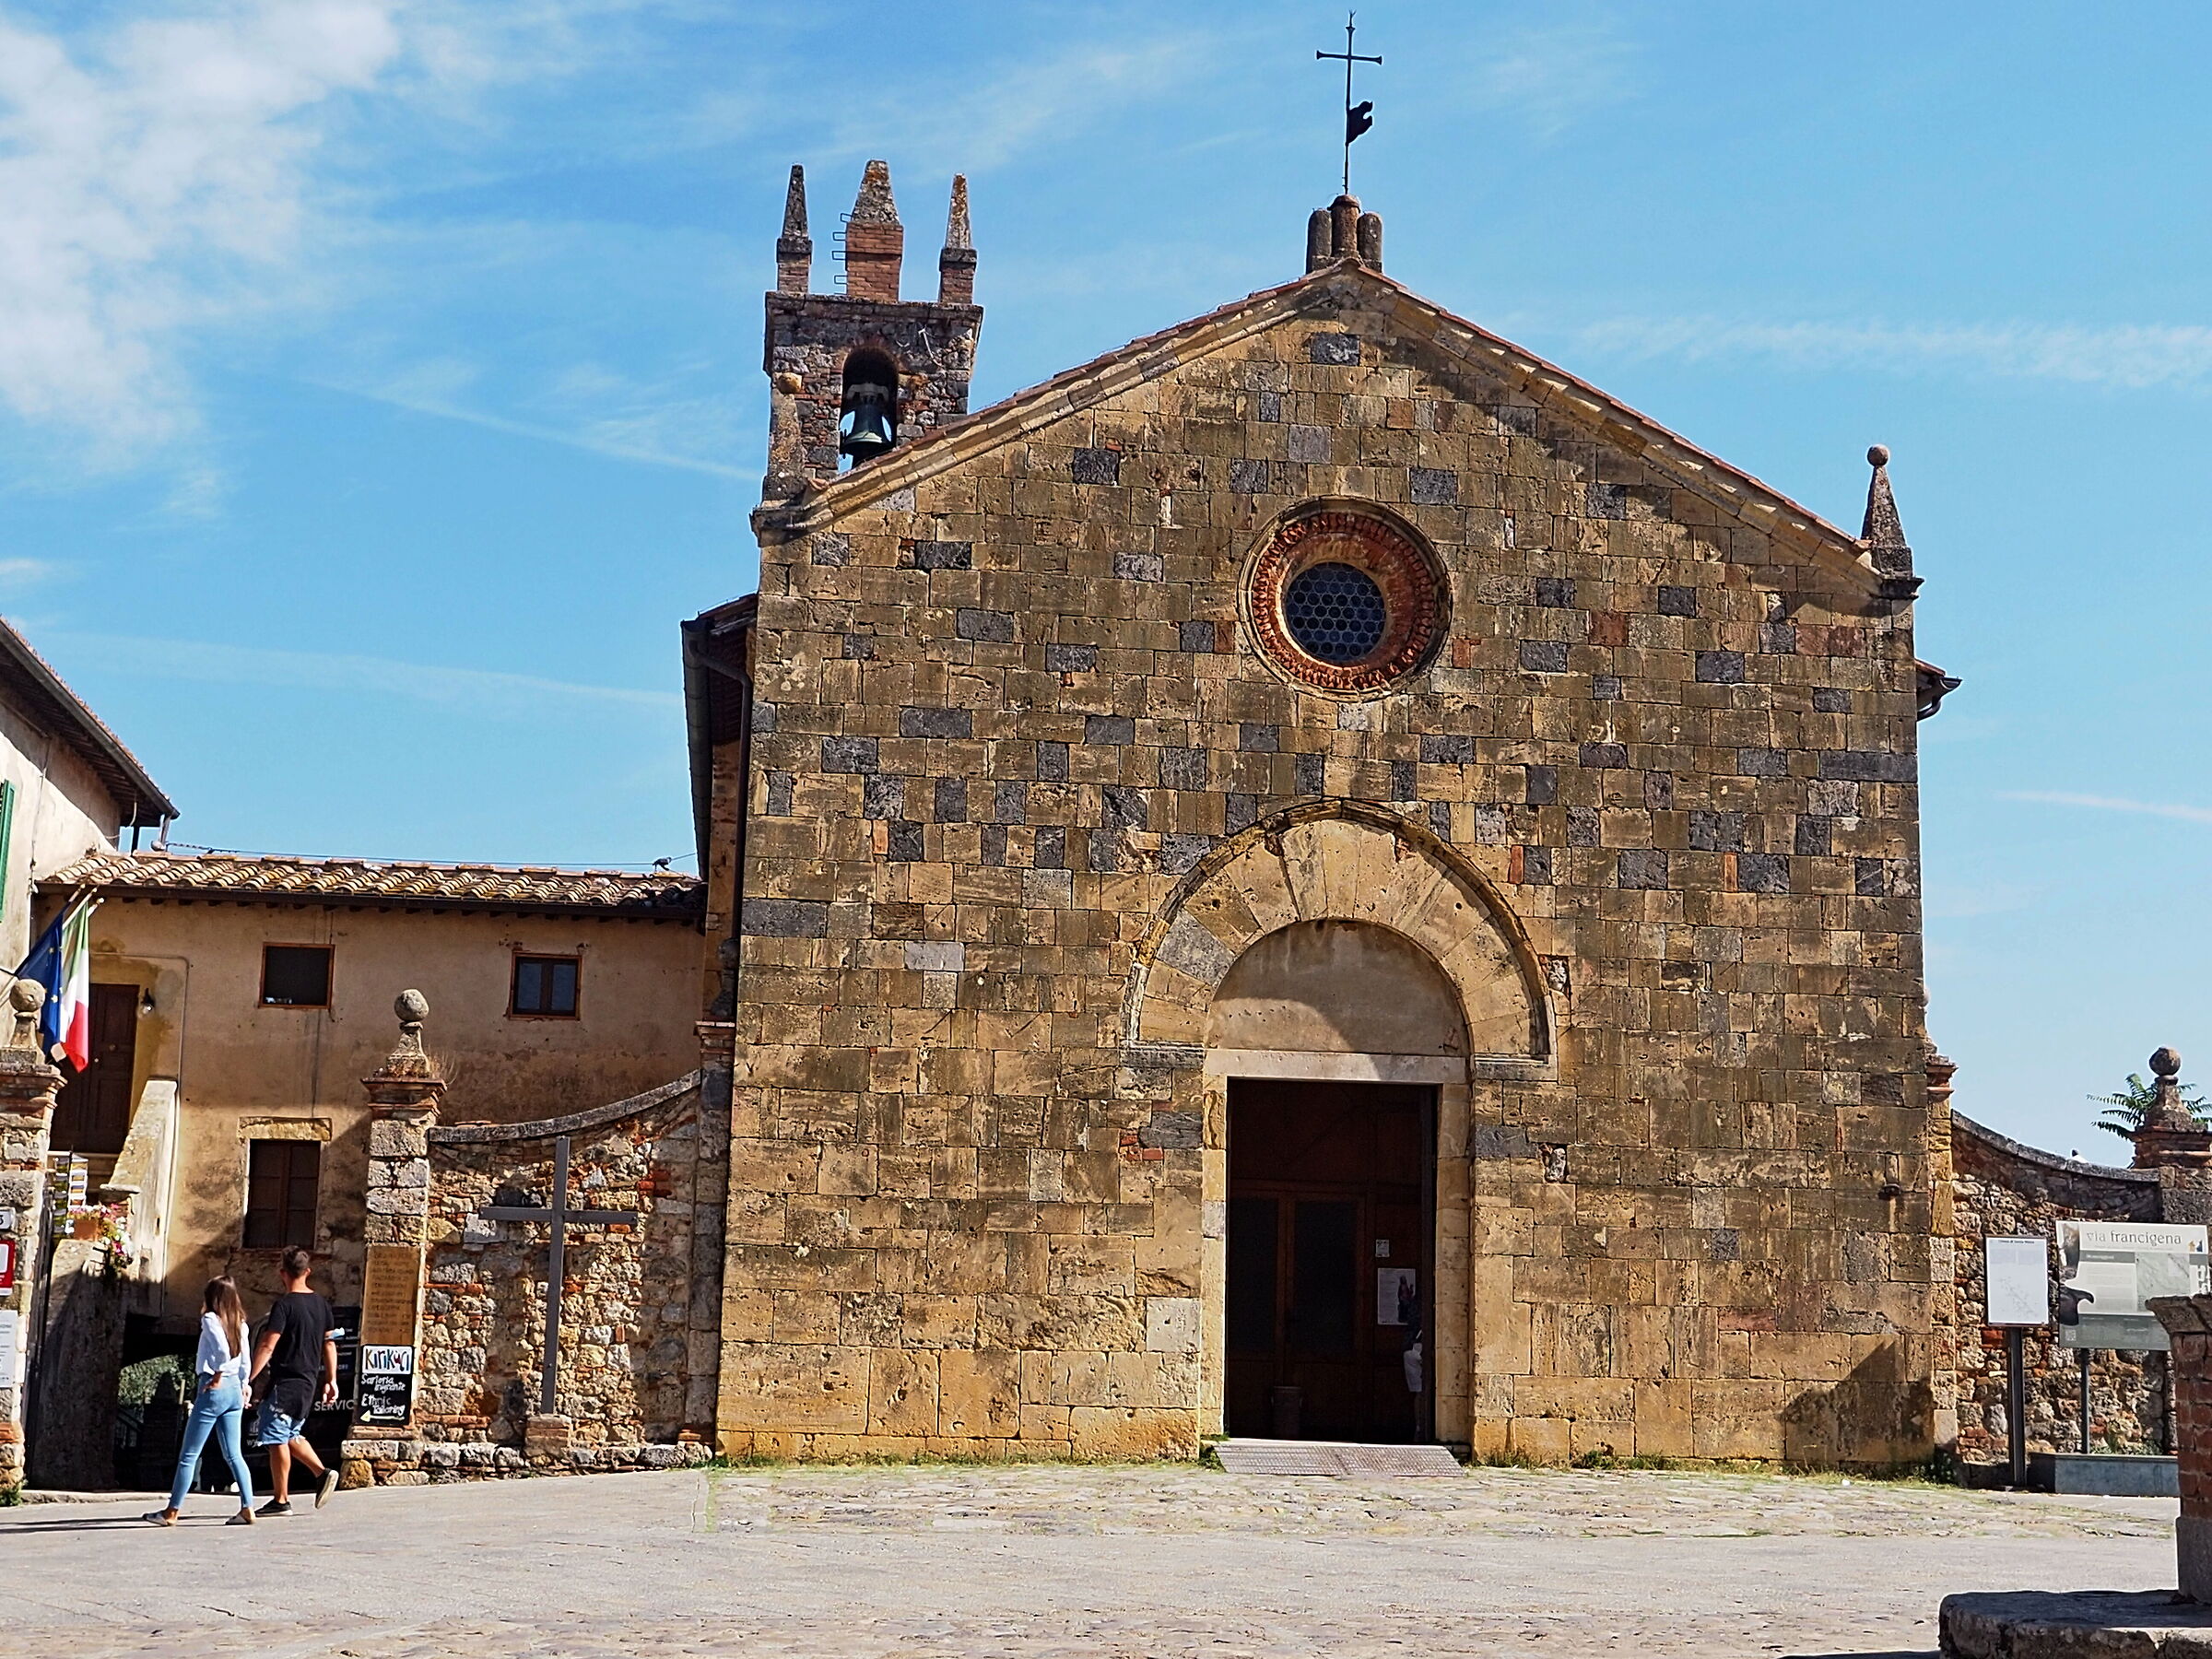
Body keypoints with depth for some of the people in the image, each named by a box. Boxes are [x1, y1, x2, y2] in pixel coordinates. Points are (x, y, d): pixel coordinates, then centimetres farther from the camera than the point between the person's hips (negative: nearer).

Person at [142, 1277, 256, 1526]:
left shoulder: (210, 1319, -8)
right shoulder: (240, 1323, 10)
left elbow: (222, 1349, -23)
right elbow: (244, 1361, 13)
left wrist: (217, 1379, -13)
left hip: (214, 1389, -7)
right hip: (235, 1391, 7)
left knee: (189, 1455, 1)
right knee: (234, 1455, 8)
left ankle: (172, 1512, 6)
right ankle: (247, 1508, 0)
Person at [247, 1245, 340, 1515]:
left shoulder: (285, 1304, -13)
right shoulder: (321, 1304, 9)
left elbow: (267, 1346, -18)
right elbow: (329, 1344, 13)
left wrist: (249, 1379, -17)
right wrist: (331, 1381, 18)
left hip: (284, 1382, -8)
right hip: (309, 1383, 8)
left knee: (277, 1440, -1)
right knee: (292, 1435, 22)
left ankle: (281, 1500, 2)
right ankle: (322, 1472, 8)